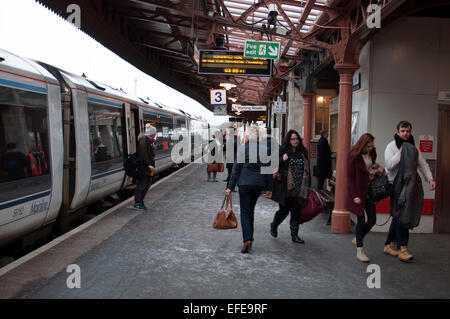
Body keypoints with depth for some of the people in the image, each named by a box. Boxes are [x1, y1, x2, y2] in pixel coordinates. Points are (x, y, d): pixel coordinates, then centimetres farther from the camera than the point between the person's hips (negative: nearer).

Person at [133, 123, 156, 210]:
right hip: (143, 167, -9)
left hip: (148, 167, 9)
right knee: (141, 185, -2)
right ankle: (137, 204, 8)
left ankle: (141, 201, 25)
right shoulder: (143, 140, -15)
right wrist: (148, 164, -24)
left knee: (147, 185, 13)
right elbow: (143, 154, -22)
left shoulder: (150, 141, 15)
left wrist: (152, 165, 12)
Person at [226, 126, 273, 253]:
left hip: (245, 182, -3)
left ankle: (247, 239, -14)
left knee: (245, 211, 2)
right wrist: (269, 188, 10)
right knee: (251, 210, 18)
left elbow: (236, 168, -7)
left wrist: (230, 186, -2)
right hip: (259, 183, 3)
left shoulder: (242, 148, -7)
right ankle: (249, 237, 26)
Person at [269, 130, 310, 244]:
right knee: (284, 209, 6)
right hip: (286, 188, -4)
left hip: (299, 188, 4)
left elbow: (306, 169, 15)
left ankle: (294, 234, 15)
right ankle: (274, 226, 33)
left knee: (296, 211, 4)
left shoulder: (303, 152, 10)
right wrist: (282, 160, -24)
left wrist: (306, 186, 13)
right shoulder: (282, 151, -4)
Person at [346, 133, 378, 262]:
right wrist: (355, 195, -16)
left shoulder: (372, 153, 4)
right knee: (361, 220, -2)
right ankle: (360, 251, 10)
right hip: (358, 191, -6)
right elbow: (350, 177, -12)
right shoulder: (353, 156, -13)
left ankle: (358, 239, 29)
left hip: (369, 191, 6)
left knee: (372, 219, 4)